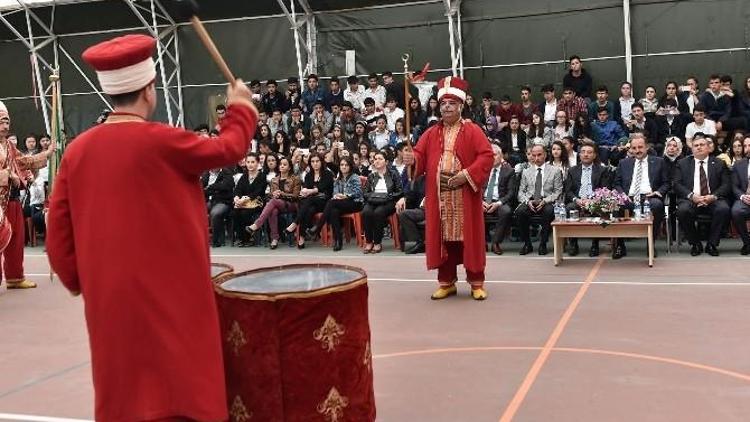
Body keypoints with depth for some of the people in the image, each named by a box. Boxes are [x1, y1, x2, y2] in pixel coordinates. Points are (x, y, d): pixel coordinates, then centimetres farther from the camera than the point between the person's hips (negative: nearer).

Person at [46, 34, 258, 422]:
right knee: (179, 390, 4)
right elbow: (228, 149, 0)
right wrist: (241, 108, 17)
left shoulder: (78, 151, 1)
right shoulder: (161, 141, -15)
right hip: (169, 296, -6)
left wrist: (78, 282, 18)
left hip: (110, 298, 6)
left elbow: (59, 229, 6)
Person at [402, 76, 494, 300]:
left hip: (465, 197, -3)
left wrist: (467, 175, -18)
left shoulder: (472, 131, 1)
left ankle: (476, 283, 12)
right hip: (438, 197, 3)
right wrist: (412, 159, -17)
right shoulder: (431, 133, 11)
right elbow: (420, 157, 7)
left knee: (470, 237, 2)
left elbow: (487, 156, -8)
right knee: (442, 238, 6)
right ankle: (447, 282, 17)